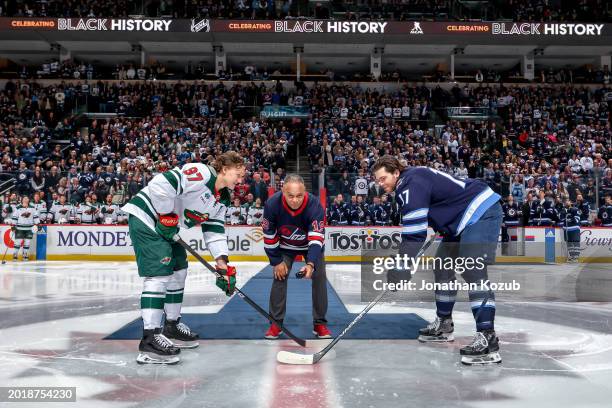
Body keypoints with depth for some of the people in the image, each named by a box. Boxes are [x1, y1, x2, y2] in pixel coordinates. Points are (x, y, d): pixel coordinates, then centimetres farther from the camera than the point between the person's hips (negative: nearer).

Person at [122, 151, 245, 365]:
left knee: (178, 270, 15)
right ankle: (150, 339, -18)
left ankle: (172, 326, 29)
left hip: (167, 226, 11)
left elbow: (214, 231, 8)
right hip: (146, 216, -11)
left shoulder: (222, 198, 9)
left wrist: (222, 264, -2)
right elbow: (161, 183, -29)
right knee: (160, 273, -17)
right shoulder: (202, 173, -20)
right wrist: (166, 216, -20)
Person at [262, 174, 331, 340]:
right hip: (285, 245, 1)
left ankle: (320, 323, 8)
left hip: (311, 244, 0)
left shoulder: (314, 205, -36)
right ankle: (276, 323, 6)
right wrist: (277, 261, -14)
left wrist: (311, 264, -53)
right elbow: (269, 236, -18)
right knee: (279, 278, -8)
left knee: (319, 278, -6)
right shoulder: (272, 204, -32)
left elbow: (316, 238, -40)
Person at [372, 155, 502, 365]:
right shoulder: (409, 183, 12)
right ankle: (444, 325, 26)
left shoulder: (412, 183, -19)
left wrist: (401, 268, -26)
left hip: (482, 212, -11)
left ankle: (487, 338, -27)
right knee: (443, 266, 14)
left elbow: (414, 231, -25)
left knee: (472, 271, -23)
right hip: (463, 219, 11)